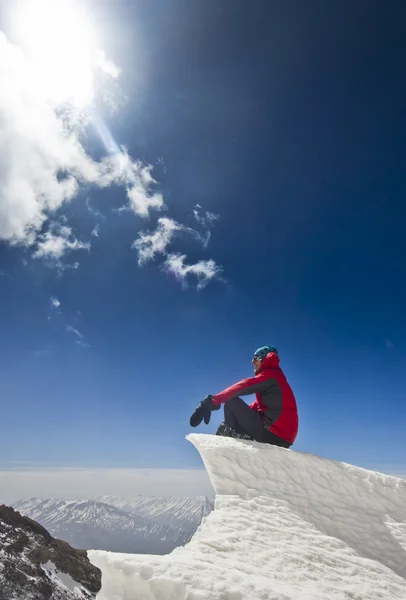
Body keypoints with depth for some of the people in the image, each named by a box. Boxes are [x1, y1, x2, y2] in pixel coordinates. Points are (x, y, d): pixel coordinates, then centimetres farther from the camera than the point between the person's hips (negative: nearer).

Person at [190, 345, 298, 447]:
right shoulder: (276, 377, 23)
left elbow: (243, 387, -17)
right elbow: (259, 404, 23)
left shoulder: (270, 374, -5)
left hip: (272, 434, -9)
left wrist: (214, 400, -19)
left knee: (231, 401, -8)